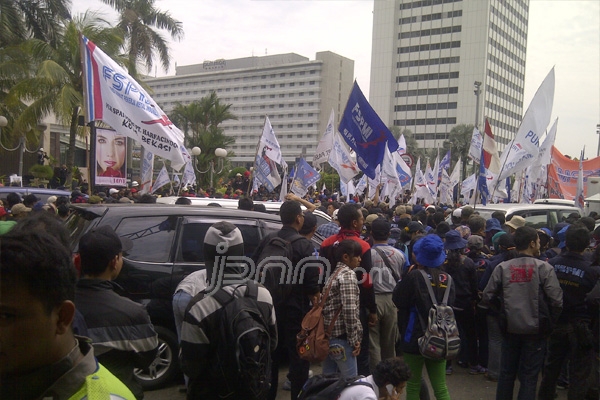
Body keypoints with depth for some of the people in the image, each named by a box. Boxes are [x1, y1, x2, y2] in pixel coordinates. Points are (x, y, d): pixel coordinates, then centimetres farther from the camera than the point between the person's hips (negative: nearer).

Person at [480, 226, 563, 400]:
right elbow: (556, 301, -12)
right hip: (535, 329, -2)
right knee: (529, 376, 8)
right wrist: (549, 322, 4)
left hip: (510, 328, 2)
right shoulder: (544, 268, -10)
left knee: (507, 373, 16)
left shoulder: (502, 268, -3)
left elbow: (488, 297, -1)